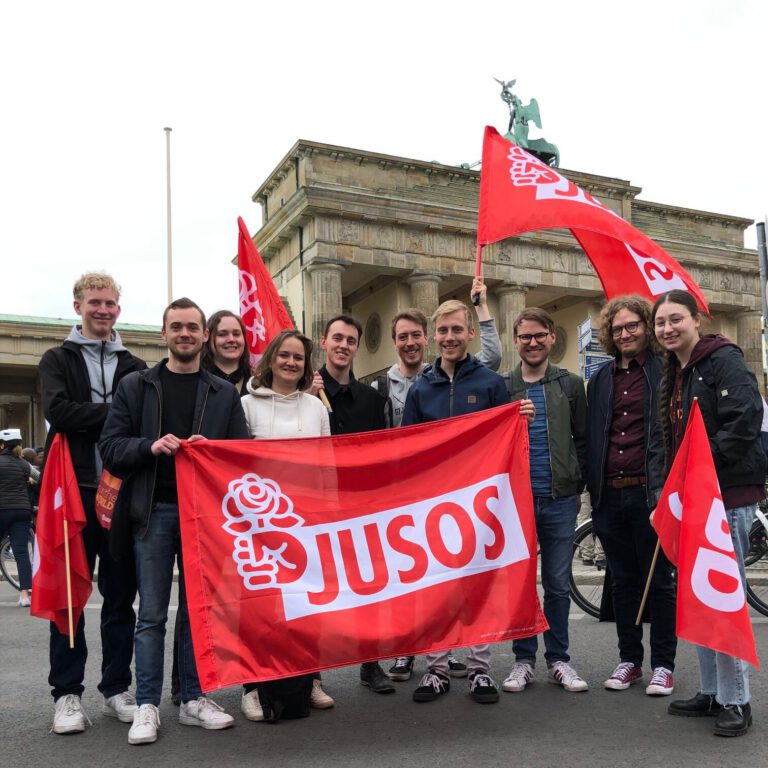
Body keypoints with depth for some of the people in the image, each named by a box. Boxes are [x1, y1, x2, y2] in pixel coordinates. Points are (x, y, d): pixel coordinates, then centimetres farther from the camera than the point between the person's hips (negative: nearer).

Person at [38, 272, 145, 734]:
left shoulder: (134, 367, 13)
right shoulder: (58, 360, 8)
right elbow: (58, 411, -9)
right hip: (73, 489, -2)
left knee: (121, 595, 7)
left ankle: (117, 689, 19)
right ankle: (68, 693, 14)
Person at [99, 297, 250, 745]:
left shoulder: (224, 393, 10)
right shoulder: (135, 386, 8)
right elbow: (111, 447, 2)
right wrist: (150, 446, -16)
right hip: (155, 511, -1)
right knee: (152, 614, 4)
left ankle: (193, 699, 20)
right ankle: (148, 705, 13)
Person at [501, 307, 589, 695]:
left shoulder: (571, 385, 7)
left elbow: (581, 441, 10)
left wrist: (578, 487, 6)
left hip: (559, 499, 1)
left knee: (557, 585, 7)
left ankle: (558, 660, 19)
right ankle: (523, 660, 17)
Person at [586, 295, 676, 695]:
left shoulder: (665, 373, 0)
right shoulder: (600, 379, 14)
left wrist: (669, 486, -14)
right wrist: (591, 486, 7)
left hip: (649, 492, -4)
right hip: (609, 494, 5)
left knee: (658, 580, 4)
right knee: (623, 582, 13)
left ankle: (663, 663, 16)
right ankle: (629, 660, 24)